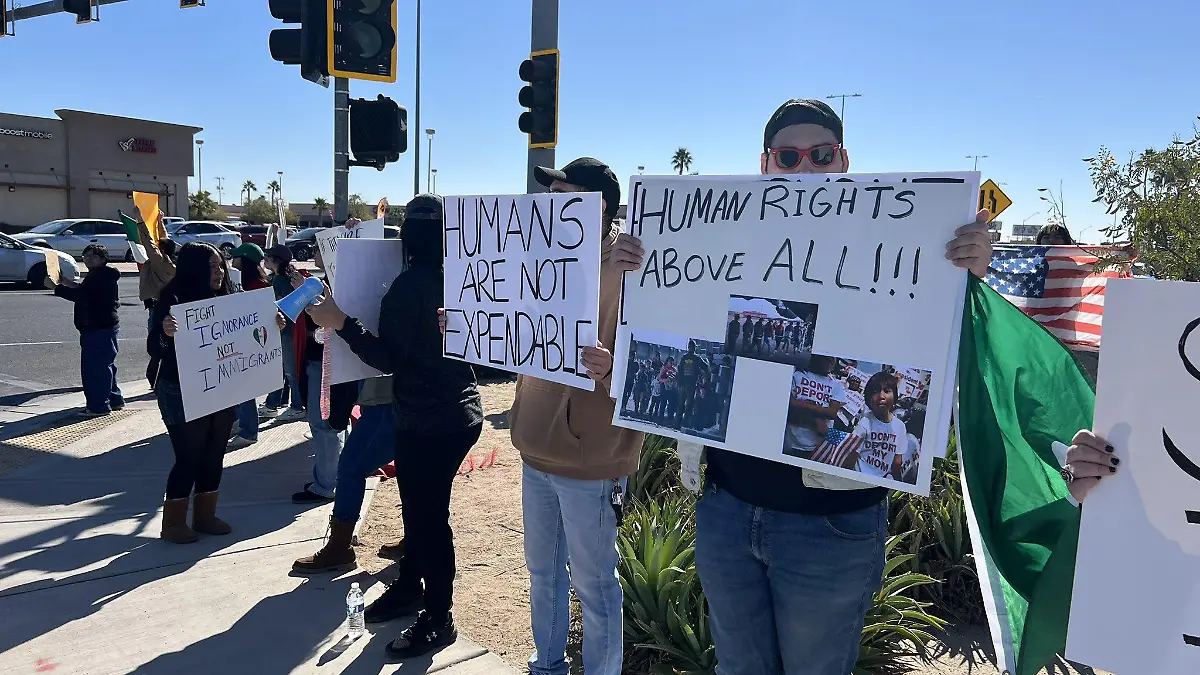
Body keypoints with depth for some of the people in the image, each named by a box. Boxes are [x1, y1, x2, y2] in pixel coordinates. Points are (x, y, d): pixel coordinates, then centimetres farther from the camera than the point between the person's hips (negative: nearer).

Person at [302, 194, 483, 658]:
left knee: (428, 512, 2)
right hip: (457, 412, 9)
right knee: (421, 504, 21)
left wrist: (341, 324, -23)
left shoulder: (411, 284, -18)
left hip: (427, 420, -9)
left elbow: (390, 359, -20)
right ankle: (411, 587, 37)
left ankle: (439, 619, 14)